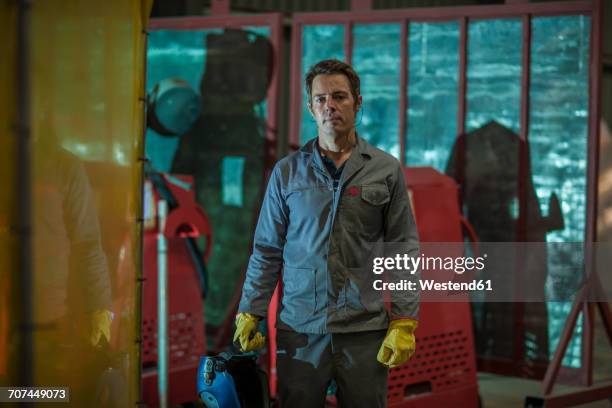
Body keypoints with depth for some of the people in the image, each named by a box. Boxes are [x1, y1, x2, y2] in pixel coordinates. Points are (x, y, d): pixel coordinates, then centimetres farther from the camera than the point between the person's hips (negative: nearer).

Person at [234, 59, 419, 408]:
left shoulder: (386, 170, 3)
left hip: (365, 329, -1)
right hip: (299, 329, 1)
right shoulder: (287, 172, 7)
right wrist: (250, 314, 3)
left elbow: (404, 252, 2)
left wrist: (404, 322, -6)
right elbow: (267, 251, 9)